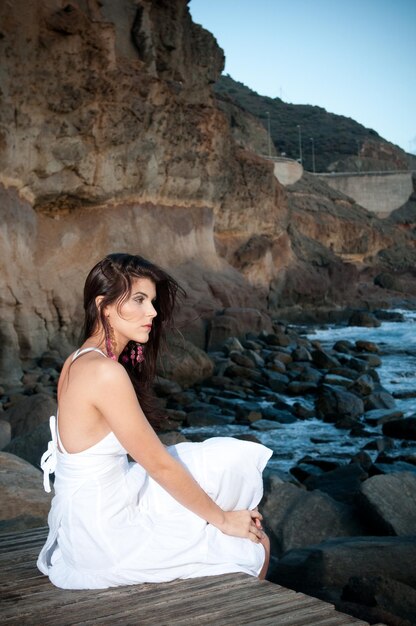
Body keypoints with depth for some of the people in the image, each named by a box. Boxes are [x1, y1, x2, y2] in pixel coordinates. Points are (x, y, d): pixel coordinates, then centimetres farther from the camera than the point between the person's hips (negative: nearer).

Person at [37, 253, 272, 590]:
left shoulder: (80, 361, 6)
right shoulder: (106, 372, -24)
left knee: (231, 458, 11)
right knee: (254, 547, 2)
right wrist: (223, 518, -5)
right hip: (103, 541, -10)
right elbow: (159, 466, -18)